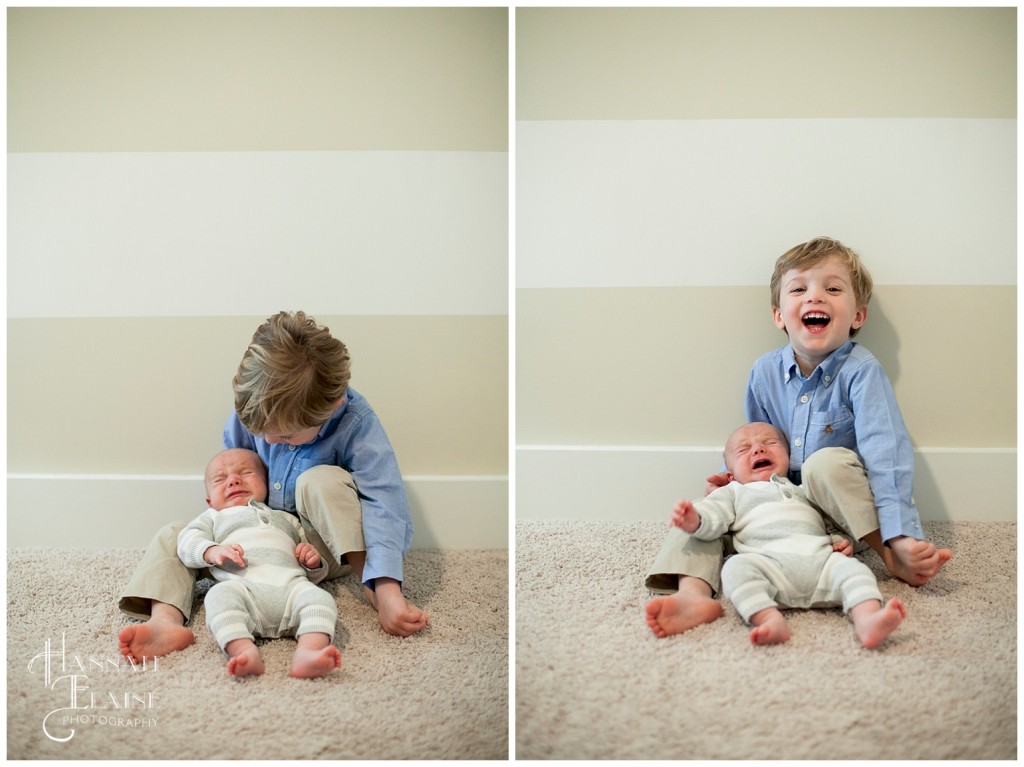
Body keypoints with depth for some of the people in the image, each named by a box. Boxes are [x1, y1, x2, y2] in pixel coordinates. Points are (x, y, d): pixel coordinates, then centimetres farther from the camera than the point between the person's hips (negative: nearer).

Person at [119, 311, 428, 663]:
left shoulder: (355, 421, -25)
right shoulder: (252, 411, -12)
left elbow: (384, 505, -34)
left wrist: (386, 586, -45)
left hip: (318, 548, -4)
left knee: (323, 480, -33)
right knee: (173, 535, -11)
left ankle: (375, 590, -33)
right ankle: (167, 622, -36)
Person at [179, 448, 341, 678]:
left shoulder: (286, 519, 40)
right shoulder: (214, 517, 36)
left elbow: (315, 576, 37)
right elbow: (188, 540, 14)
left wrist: (314, 562, 11)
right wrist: (212, 551, -9)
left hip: (291, 586, 2)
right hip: (244, 585, -2)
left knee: (319, 598, -29)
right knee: (220, 594, -35)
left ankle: (308, 653, -53)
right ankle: (246, 651, -52)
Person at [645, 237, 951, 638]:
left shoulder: (861, 371, -16)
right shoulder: (765, 372, 0)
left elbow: (886, 454, -25)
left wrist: (902, 537, -33)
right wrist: (731, 478, -5)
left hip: (849, 512, -5)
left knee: (826, 462, -33)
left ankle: (892, 555, -22)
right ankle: (693, 592, -32)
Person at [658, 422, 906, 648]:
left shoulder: (804, 490, 38)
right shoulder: (735, 492, 28)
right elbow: (714, 514, 9)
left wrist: (843, 542, 8)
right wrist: (695, 520, -16)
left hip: (821, 557, 3)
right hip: (770, 561, -3)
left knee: (853, 568, -24)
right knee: (736, 567, -32)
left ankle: (867, 620, -48)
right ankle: (770, 618, -49)